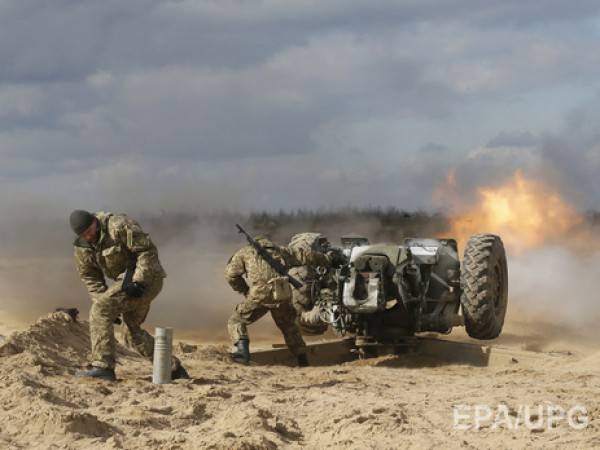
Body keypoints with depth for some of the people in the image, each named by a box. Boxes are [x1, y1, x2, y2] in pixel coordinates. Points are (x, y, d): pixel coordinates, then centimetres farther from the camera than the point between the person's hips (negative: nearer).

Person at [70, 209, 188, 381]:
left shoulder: (119, 226, -18)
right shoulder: (82, 247, 5)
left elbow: (148, 250, -19)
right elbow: (90, 277, 8)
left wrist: (138, 281, -24)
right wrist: (103, 301, -6)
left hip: (146, 277, -9)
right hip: (128, 281, 9)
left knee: (100, 312, -16)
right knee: (132, 329, 15)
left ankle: (103, 366, -18)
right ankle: (172, 368, 20)